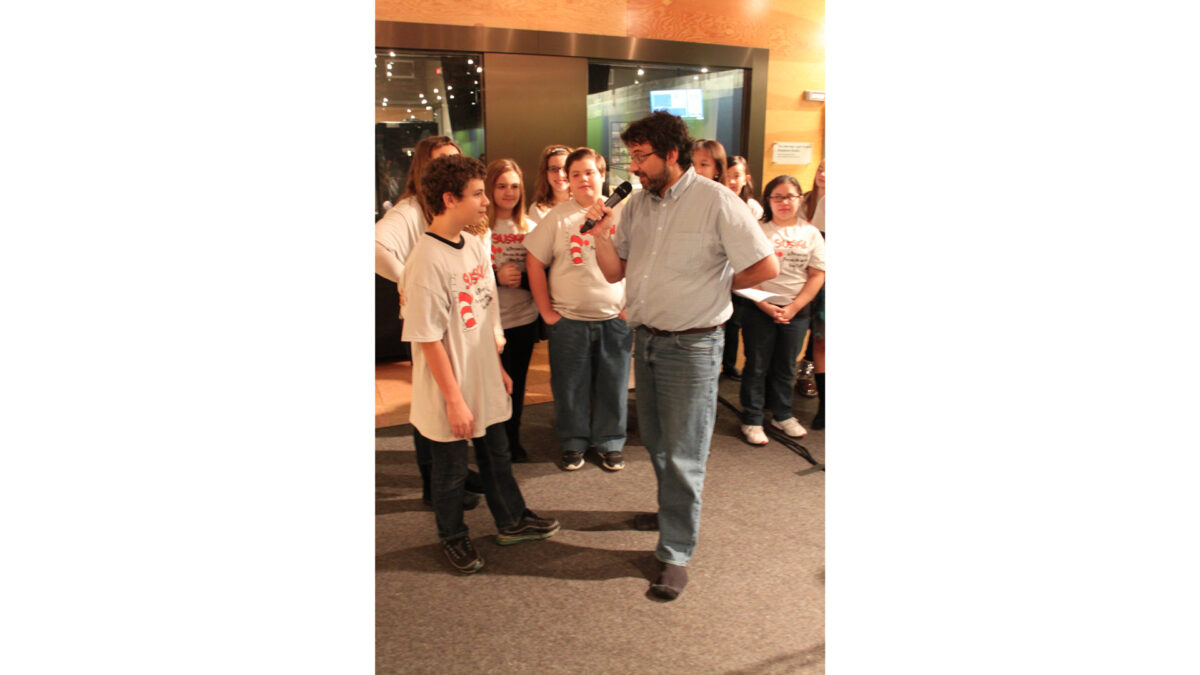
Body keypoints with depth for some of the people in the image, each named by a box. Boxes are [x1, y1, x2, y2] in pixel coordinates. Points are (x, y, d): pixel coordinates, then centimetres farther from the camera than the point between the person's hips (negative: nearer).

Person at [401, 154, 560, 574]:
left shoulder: (475, 246, 2)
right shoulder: (426, 261, -23)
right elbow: (429, 339, -21)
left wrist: (498, 367, 16)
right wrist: (455, 400, -19)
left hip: (485, 382, 7)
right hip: (450, 393, -7)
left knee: (496, 456, 22)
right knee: (451, 469, 13)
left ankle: (511, 522, 42)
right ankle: (452, 537, 36)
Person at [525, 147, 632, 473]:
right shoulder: (558, 217, -2)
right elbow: (534, 263, 0)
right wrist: (547, 311, -3)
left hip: (614, 319, 1)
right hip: (569, 320, 0)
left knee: (613, 385, 10)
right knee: (570, 386, 9)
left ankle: (610, 443, 29)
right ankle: (573, 443, 28)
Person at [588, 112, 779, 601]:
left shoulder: (716, 201, -15)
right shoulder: (637, 203, 5)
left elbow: (765, 267, -14)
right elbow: (615, 271, 7)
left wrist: (714, 284, -3)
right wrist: (601, 234, -10)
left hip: (691, 345, -7)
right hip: (646, 339, 7)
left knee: (683, 454, 1)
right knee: (655, 441, 21)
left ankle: (676, 552, 13)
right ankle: (673, 510, 44)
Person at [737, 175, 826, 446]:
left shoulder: (811, 234, 4)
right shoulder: (758, 231, -4)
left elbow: (817, 275, 2)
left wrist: (794, 307, -8)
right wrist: (765, 305, -15)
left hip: (796, 312, 3)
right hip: (760, 310, -2)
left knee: (786, 367, 14)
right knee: (757, 366, 5)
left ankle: (782, 415, 31)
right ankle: (751, 420, 16)